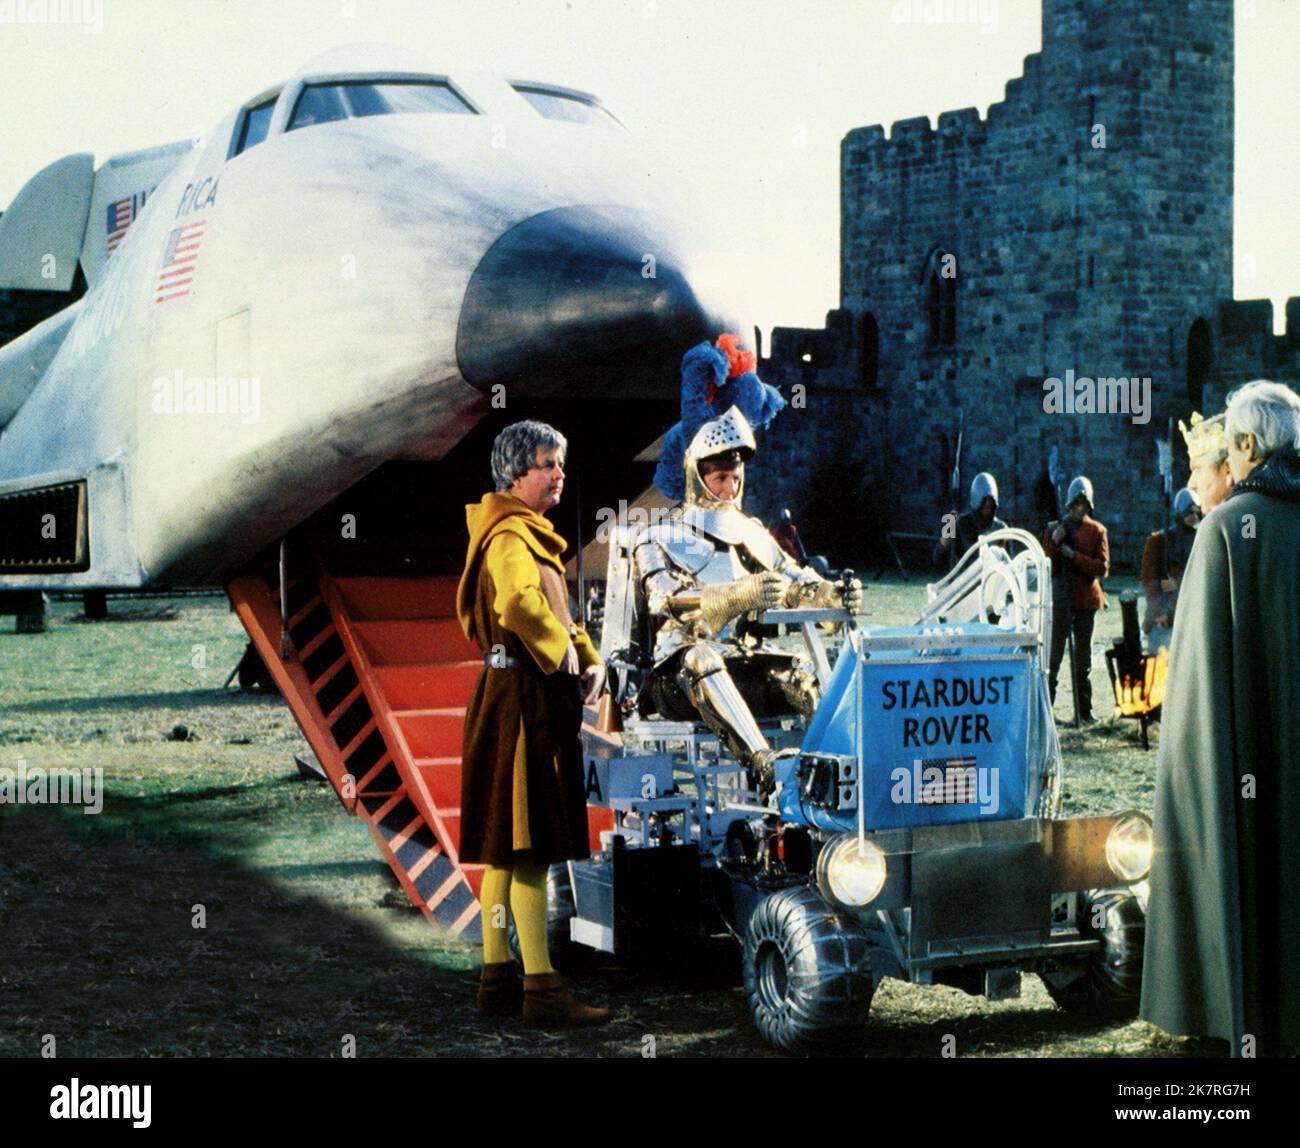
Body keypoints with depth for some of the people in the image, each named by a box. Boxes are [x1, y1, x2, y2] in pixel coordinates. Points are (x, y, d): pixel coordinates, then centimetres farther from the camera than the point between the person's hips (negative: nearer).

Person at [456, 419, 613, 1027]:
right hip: (522, 697, -10)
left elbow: (557, 610, 23)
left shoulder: (531, 534, 19)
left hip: (534, 697, 10)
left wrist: (589, 658, 6)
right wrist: (560, 654, -19)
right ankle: (541, 987, -7)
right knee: (528, 845, -9)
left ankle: (497, 979, 18)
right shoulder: (511, 537, -14)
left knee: (506, 848, 12)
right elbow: (518, 603, -33)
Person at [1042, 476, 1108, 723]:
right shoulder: (1054, 528, 6)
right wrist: (1054, 542, -15)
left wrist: (1074, 555, -14)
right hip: (1060, 599, -1)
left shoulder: (1097, 531, 5)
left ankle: (1084, 711, 11)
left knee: (1083, 658, 8)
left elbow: (1103, 568, -5)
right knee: (1053, 655, -5)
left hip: (1086, 600, 1)